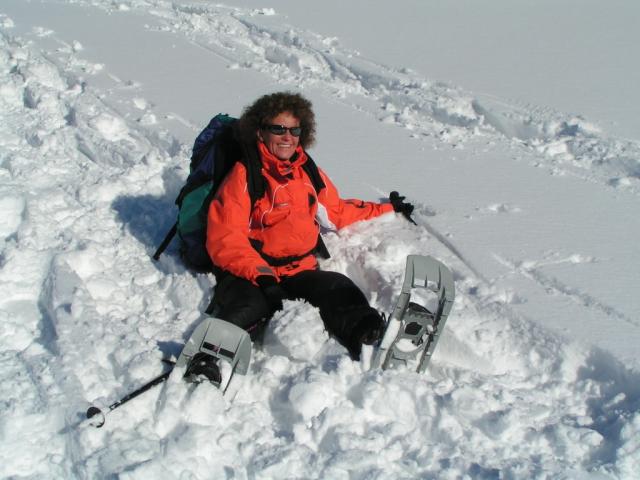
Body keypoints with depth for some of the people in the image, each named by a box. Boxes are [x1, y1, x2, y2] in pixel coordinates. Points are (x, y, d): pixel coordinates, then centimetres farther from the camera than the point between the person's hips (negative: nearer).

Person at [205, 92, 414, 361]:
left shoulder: (310, 174, 16)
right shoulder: (245, 175, -3)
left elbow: (336, 212, 34)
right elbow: (225, 240, -11)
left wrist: (388, 208, 35)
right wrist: (261, 275, -26)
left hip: (300, 270, 3)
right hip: (248, 274, -2)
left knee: (338, 289, -28)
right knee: (246, 311, -36)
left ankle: (366, 339, -49)